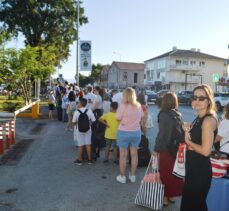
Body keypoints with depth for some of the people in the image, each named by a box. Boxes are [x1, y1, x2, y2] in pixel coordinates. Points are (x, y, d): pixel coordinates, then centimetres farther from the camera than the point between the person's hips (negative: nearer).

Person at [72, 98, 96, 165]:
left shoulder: (76, 112, -13)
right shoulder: (89, 111, -11)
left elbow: (74, 122, -9)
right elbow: (93, 120, -6)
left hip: (79, 130, -1)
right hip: (88, 130, 1)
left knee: (80, 145, 9)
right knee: (88, 144, 10)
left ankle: (79, 160, 19)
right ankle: (89, 159, 18)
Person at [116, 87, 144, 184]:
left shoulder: (123, 105, -17)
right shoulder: (138, 105, -2)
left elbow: (118, 118, -11)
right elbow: (141, 117, 9)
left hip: (124, 132, -4)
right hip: (136, 132, 4)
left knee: (123, 155, 8)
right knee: (134, 154, 14)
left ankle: (122, 176, 18)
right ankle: (132, 175, 26)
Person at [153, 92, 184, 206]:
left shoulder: (164, 114, -14)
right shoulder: (178, 115, 6)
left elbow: (162, 133, -18)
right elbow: (182, 132, 9)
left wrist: (156, 149, -13)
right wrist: (179, 145, 16)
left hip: (167, 148, -6)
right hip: (178, 148, 6)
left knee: (165, 173, 7)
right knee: (174, 172, 17)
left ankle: (165, 197, 17)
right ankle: (172, 195, 30)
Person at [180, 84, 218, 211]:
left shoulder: (208, 120, -22)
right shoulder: (199, 117, 7)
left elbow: (205, 150, -26)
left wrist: (187, 141, -13)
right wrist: (188, 129, -2)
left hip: (201, 170, -9)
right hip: (193, 167, 9)